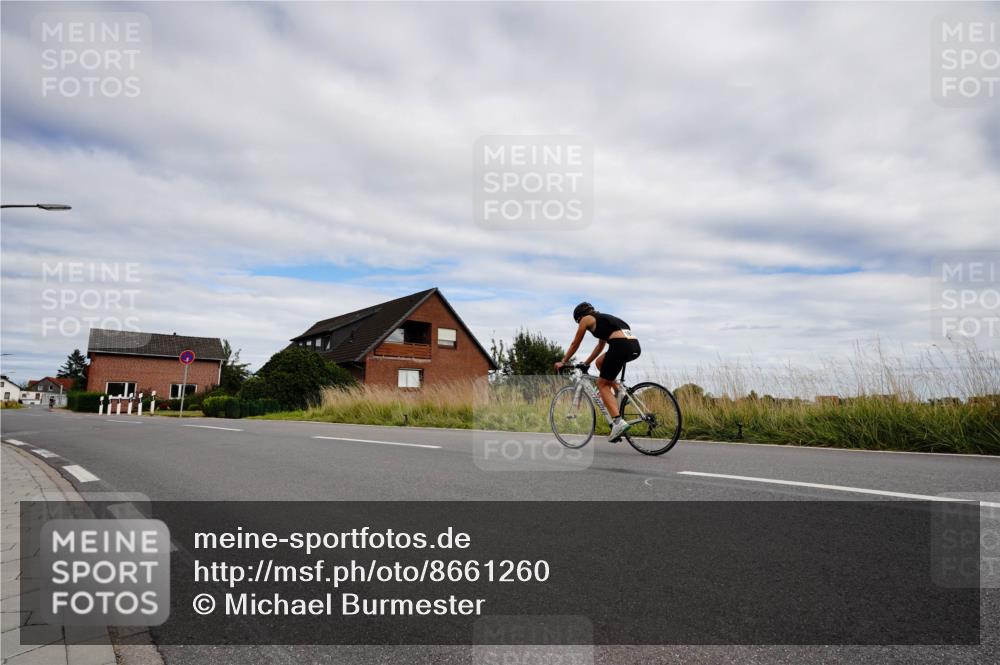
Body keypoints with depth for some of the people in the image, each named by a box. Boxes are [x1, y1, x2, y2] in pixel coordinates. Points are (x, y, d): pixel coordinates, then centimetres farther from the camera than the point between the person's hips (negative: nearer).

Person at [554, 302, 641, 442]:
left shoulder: (586, 319, 14)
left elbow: (575, 344, 20)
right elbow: (600, 346, 44)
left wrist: (562, 362, 32)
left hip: (621, 346, -8)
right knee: (600, 362, 29)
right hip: (635, 346, 8)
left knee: (602, 384, 4)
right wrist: (585, 363, 51)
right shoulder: (603, 319, 34)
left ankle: (618, 422, -11)